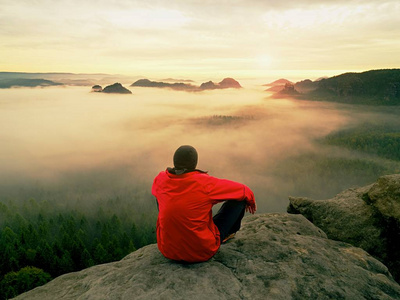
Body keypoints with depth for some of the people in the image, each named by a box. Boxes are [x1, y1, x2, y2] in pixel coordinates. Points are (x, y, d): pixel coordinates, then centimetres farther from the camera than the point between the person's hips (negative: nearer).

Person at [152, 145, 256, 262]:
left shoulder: (160, 179, -9)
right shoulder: (205, 183, -21)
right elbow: (244, 191, -6)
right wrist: (251, 201, 18)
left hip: (167, 249, 4)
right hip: (202, 252, -4)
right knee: (241, 196, 6)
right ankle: (229, 231, 41)